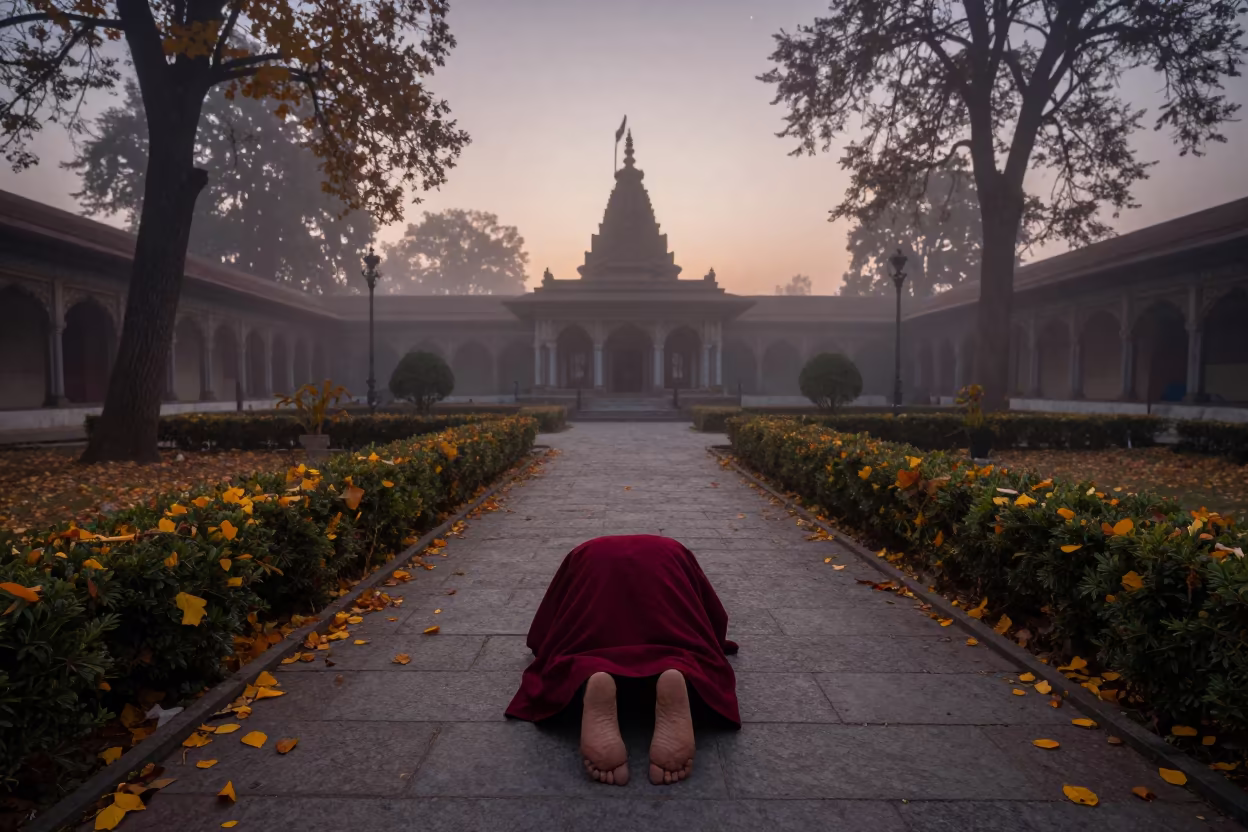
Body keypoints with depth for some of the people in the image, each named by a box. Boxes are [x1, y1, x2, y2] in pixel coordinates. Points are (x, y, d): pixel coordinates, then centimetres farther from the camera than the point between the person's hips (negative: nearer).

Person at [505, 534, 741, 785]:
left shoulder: (583, 556, 44)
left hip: (597, 568, 0)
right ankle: (681, 674, -34)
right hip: (660, 568, 0)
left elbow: (540, 634, 39)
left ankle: (589, 678, -34)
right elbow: (717, 622, 42)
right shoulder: (673, 554, 44)